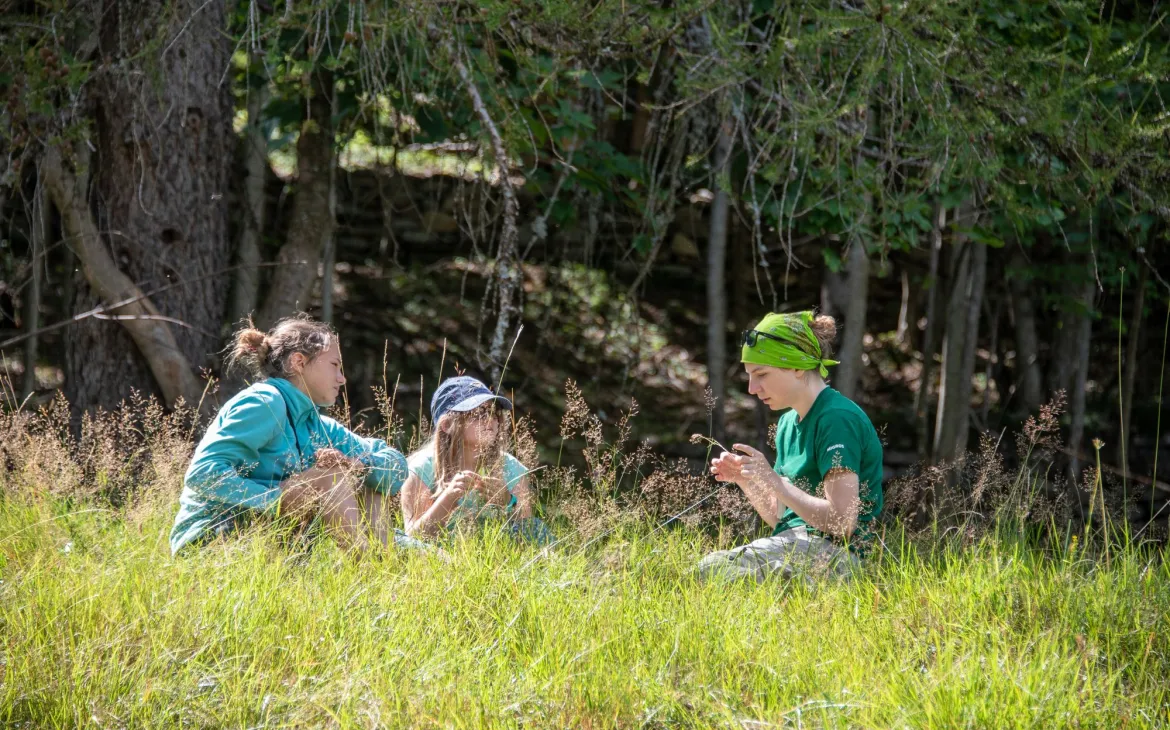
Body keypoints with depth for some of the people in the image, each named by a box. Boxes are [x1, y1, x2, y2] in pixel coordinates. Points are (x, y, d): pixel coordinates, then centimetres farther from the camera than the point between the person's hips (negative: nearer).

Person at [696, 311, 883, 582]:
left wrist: (774, 481, -16)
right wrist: (745, 480, 4)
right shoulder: (788, 423, 18)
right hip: (795, 544, 9)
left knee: (711, 570, -27)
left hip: (831, 552, -9)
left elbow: (842, 522, -19)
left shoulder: (837, 419, -11)